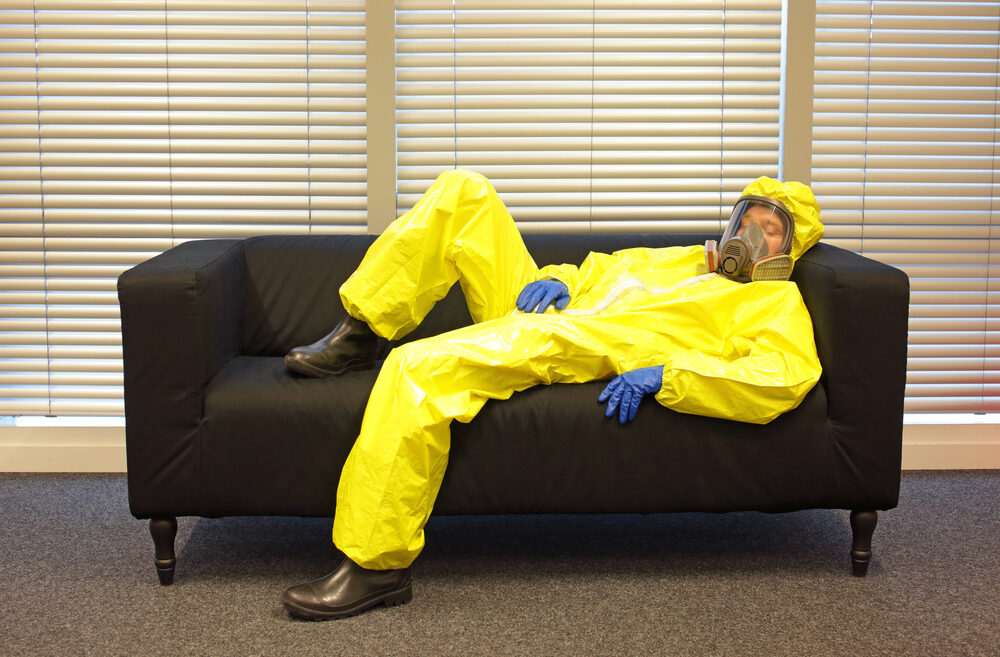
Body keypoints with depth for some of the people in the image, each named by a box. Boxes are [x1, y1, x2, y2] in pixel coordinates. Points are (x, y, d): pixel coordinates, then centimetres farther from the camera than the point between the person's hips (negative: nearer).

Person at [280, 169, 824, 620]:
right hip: (528, 314, 8)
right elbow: (593, 270, 35)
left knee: (417, 368, -32)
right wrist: (554, 278, 8)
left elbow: (787, 376, -12)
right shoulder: (672, 260, 33)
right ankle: (362, 334, 1)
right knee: (463, 192, 3)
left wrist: (663, 373, -24)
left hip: (574, 346, -8)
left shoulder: (774, 301, 9)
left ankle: (378, 566, -27)